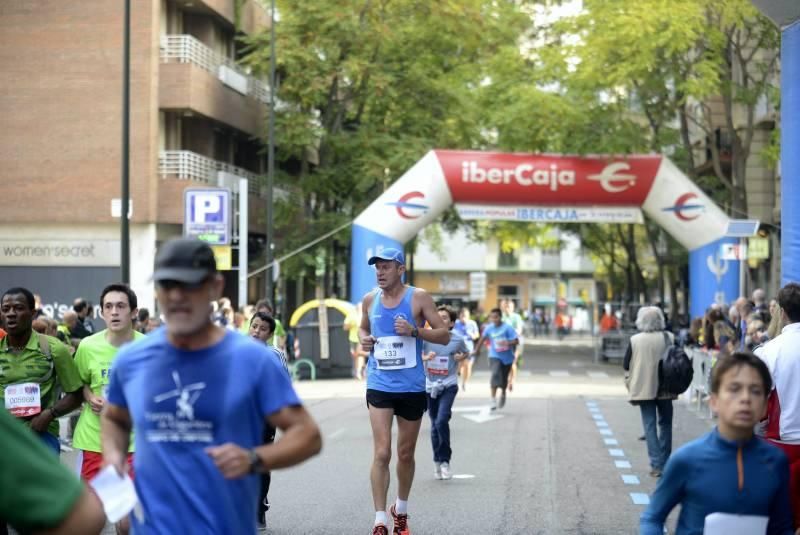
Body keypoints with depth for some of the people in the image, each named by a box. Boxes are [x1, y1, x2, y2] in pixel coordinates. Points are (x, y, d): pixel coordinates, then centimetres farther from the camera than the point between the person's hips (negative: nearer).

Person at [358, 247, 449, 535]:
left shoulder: (418, 297, -5)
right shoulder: (370, 299, 4)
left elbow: (444, 335, -5)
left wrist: (414, 331, -20)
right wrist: (364, 339, 0)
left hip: (411, 387, -1)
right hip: (379, 385, 1)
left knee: (405, 454, 13)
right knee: (382, 453, -11)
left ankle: (401, 510, 35)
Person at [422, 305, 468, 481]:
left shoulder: (458, 339, -3)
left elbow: (465, 353, 16)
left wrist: (461, 357, -5)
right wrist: (426, 357, -14)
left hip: (449, 385, -2)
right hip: (430, 385, 2)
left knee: (441, 421, -18)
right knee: (434, 424, 9)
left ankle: (444, 461, -5)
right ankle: (437, 462, 24)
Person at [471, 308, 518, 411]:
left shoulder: (507, 328, -16)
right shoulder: (489, 328, -5)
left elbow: (515, 341, -19)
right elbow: (483, 338, 12)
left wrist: (506, 343, -36)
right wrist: (477, 349, 18)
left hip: (507, 357, -1)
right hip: (495, 356, 1)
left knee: (504, 379, 13)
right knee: (495, 374, -23)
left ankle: (503, 394, 45)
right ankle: (493, 399, -24)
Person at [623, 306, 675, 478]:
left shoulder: (635, 340, -8)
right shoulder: (669, 338, -4)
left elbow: (626, 365, -5)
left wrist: (630, 384, 7)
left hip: (644, 388, -2)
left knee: (650, 425, 3)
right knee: (665, 423, 16)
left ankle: (656, 464, -4)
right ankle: (665, 462, 20)